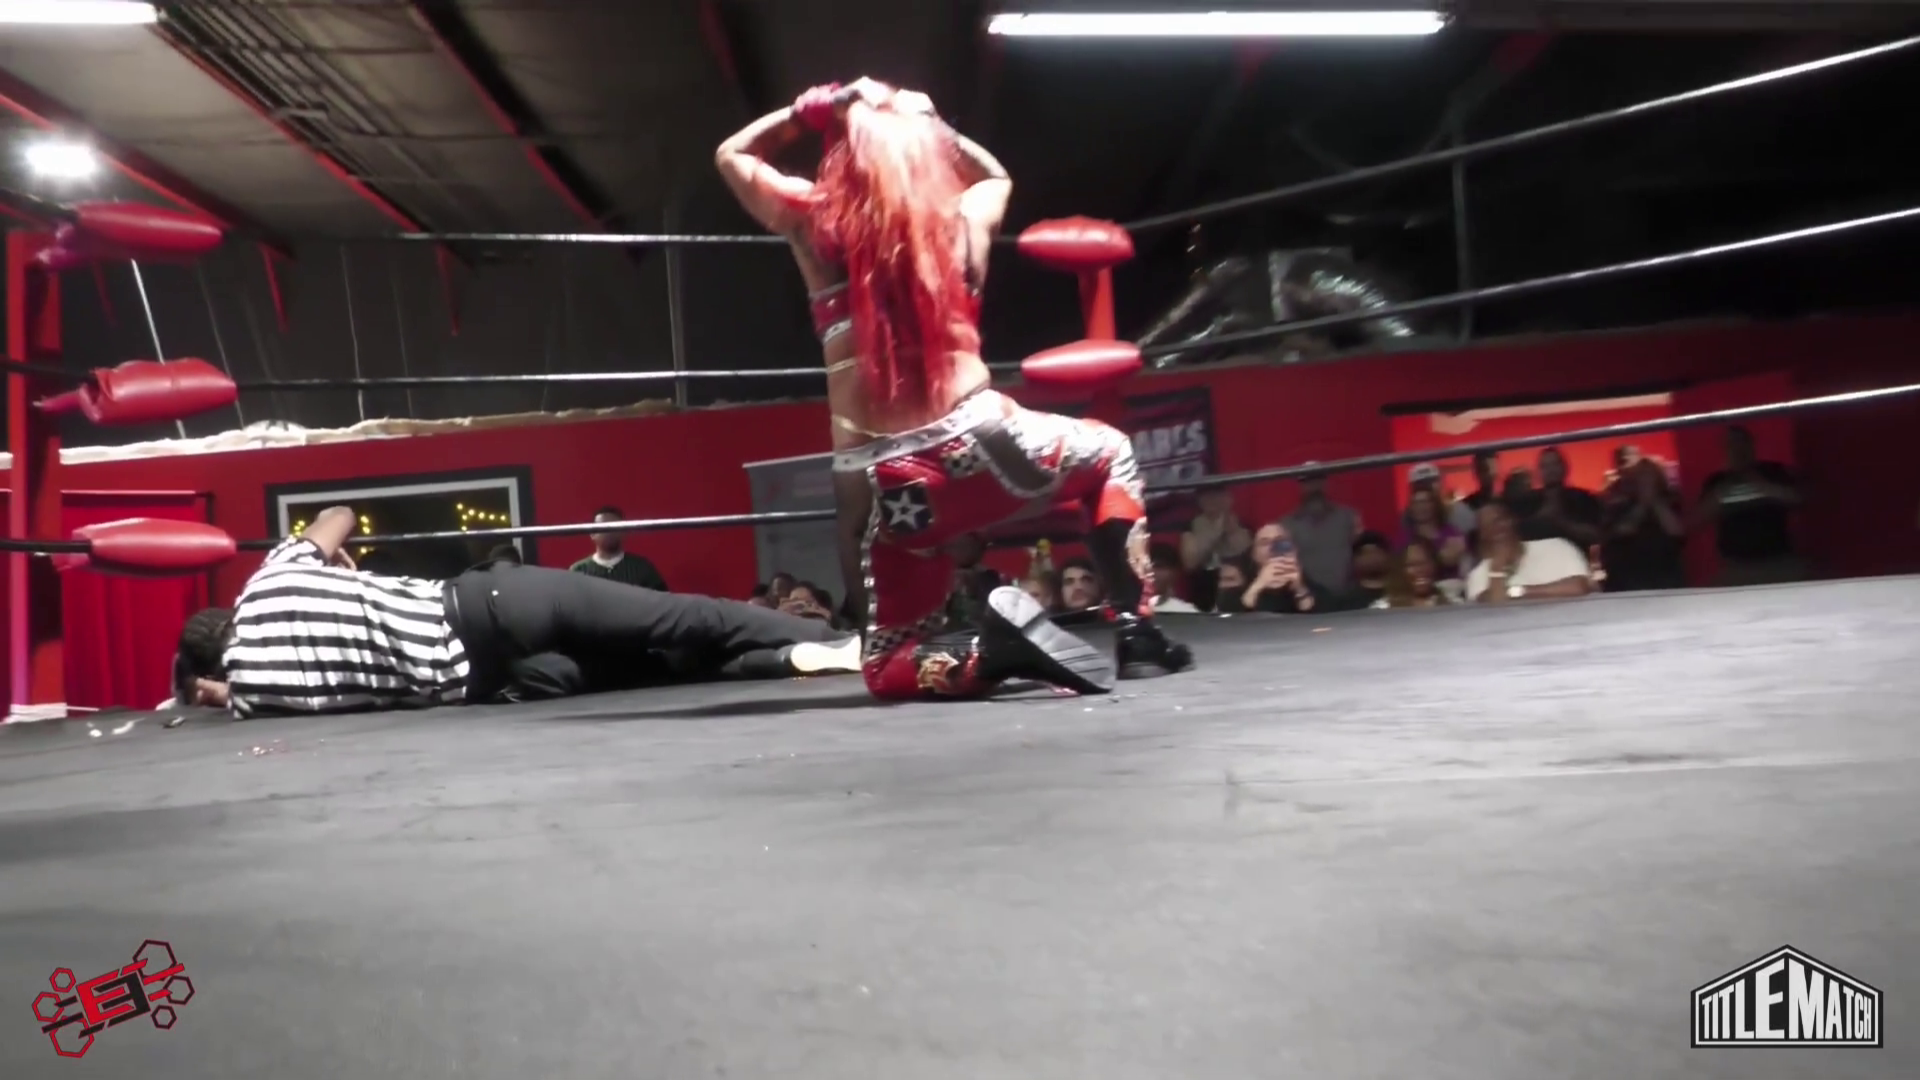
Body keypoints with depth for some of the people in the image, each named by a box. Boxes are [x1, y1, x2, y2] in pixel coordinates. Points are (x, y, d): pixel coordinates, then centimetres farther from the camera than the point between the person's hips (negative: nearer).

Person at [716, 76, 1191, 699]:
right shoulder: (964, 220, 12)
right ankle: (1136, 632, 15)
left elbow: (732, 154, 28)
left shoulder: (812, 222, 8)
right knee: (1111, 454, 32)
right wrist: (927, 122, 31)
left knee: (889, 669, 17)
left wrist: (815, 110, 21)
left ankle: (990, 653, -18)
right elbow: (996, 175, 39)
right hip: (979, 442, 1)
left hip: (881, 484, 0)